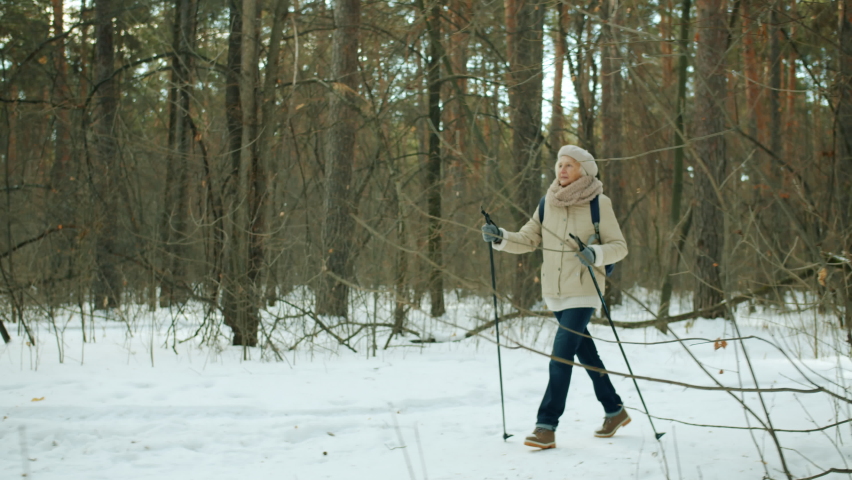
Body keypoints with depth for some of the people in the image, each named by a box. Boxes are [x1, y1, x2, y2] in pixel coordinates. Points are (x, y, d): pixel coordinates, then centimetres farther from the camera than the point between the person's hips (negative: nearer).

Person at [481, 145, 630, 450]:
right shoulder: (548, 203, 7)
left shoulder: (599, 204, -6)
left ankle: (547, 426, -13)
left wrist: (596, 254, -26)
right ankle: (615, 411, 32)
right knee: (585, 353, 16)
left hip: (584, 292, -6)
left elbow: (619, 246, -6)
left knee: (561, 355, -14)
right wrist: (500, 238, -12)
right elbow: (528, 240, 6)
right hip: (554, 292, 6)